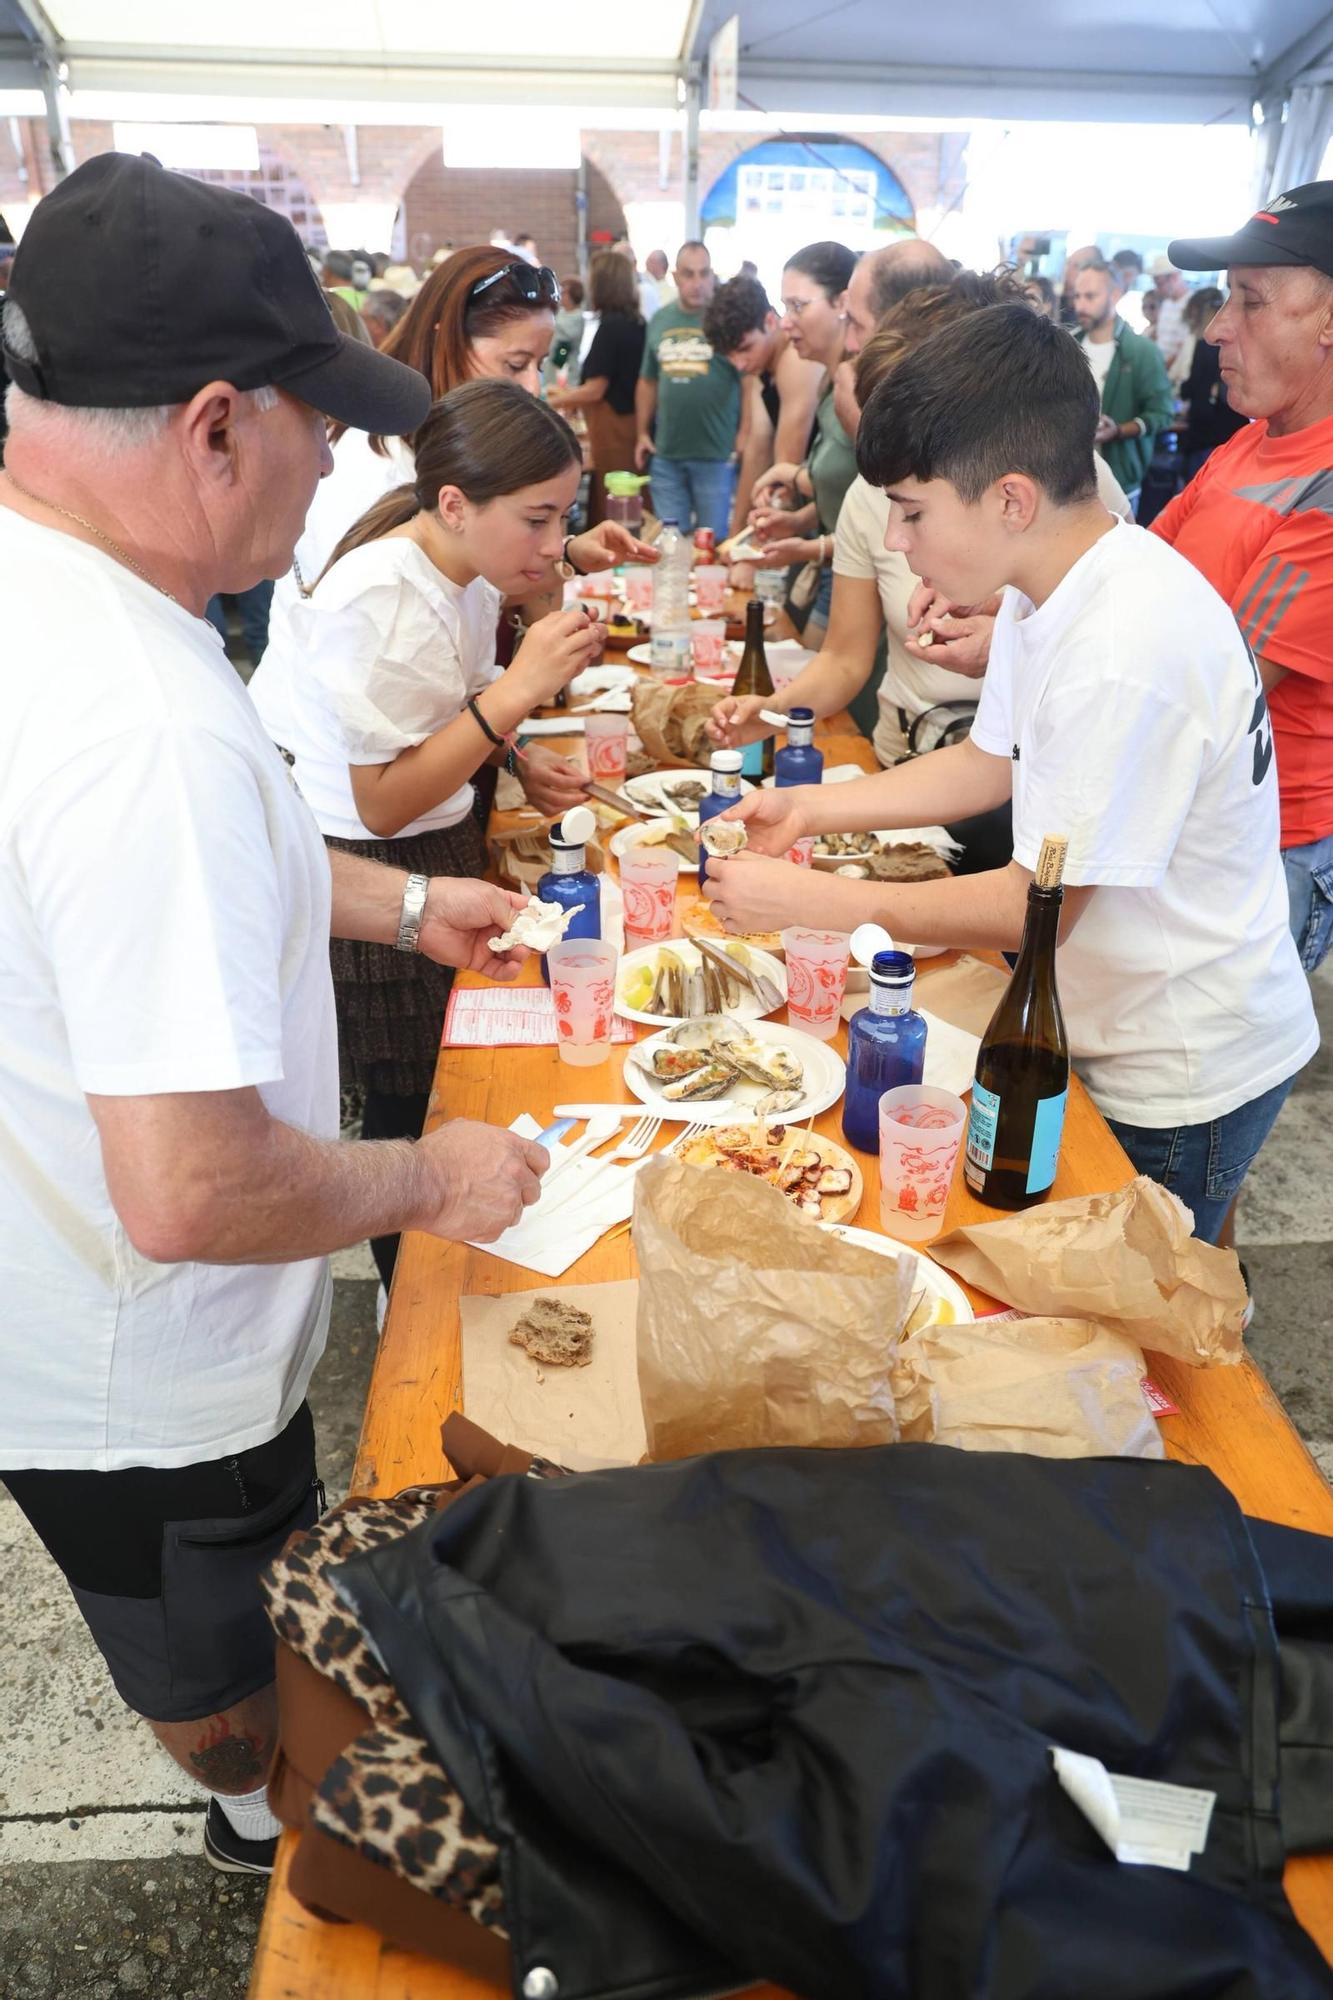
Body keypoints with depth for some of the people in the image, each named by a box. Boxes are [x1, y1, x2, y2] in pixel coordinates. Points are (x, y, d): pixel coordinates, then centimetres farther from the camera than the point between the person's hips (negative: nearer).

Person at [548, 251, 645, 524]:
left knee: (610, 509, -2)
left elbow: (595, 389, -13)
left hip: (613, 426, -8)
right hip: (633, 419, 8)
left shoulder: (611, 325, -14)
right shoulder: (636, 322, 9)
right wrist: (569, 395, 22)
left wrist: (552, 402, -1)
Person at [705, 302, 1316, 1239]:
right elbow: (990, 764, 11)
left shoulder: (1121, 653, -31)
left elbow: (1038, 906, -26)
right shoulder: (1048, 591, 0)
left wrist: (809, 899, -21)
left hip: (1177, 1086, -8)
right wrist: (812, 806, 2)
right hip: (1117, 1036, 8)